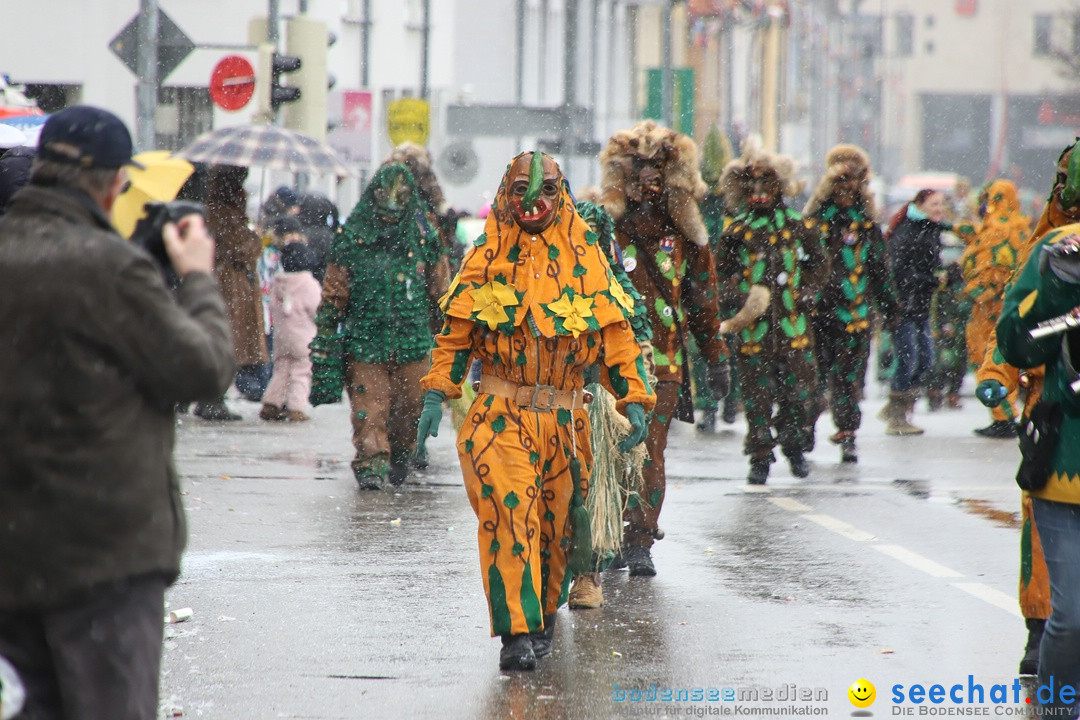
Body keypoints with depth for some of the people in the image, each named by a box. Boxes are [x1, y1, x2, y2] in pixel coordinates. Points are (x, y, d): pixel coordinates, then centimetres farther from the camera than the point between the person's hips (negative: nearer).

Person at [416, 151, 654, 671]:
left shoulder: (586, 260, 6)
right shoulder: (486, 257, 6)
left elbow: (617, 334, 7)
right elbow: (455, 333, 8)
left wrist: (635, 403, -1)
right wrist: (435, 397, 0)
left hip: (564, 418, 2)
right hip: (500, 414, -2)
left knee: (555, 523, 9)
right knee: (509, 511, -18)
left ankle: (542, 620, 29)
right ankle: (517, 633, -20)